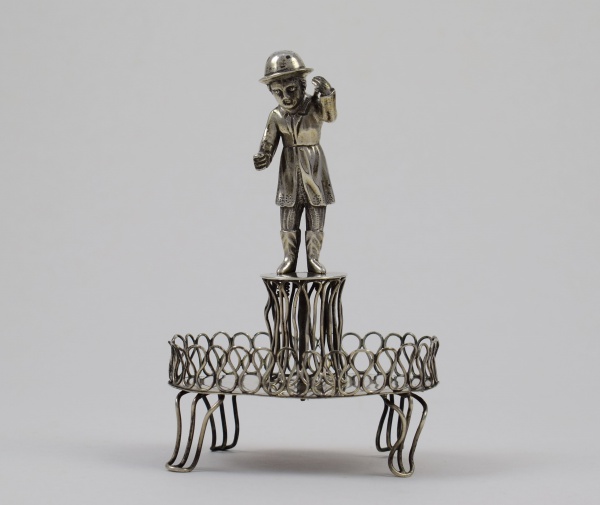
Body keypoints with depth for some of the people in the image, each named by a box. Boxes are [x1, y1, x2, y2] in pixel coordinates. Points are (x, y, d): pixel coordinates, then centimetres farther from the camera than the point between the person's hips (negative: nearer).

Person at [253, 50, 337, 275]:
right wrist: (262, 158, -25)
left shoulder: (314, 106, -10)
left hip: (314, 168, -2)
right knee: (288, 219, 5)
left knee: (316, 218, 2)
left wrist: (327, 94, -49)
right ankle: (289, 259, 13)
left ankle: (313, 259, 11)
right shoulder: (276, 116, -2)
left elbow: (330, 115, -30)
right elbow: (268, 144, -3)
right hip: (290, 170, 2)